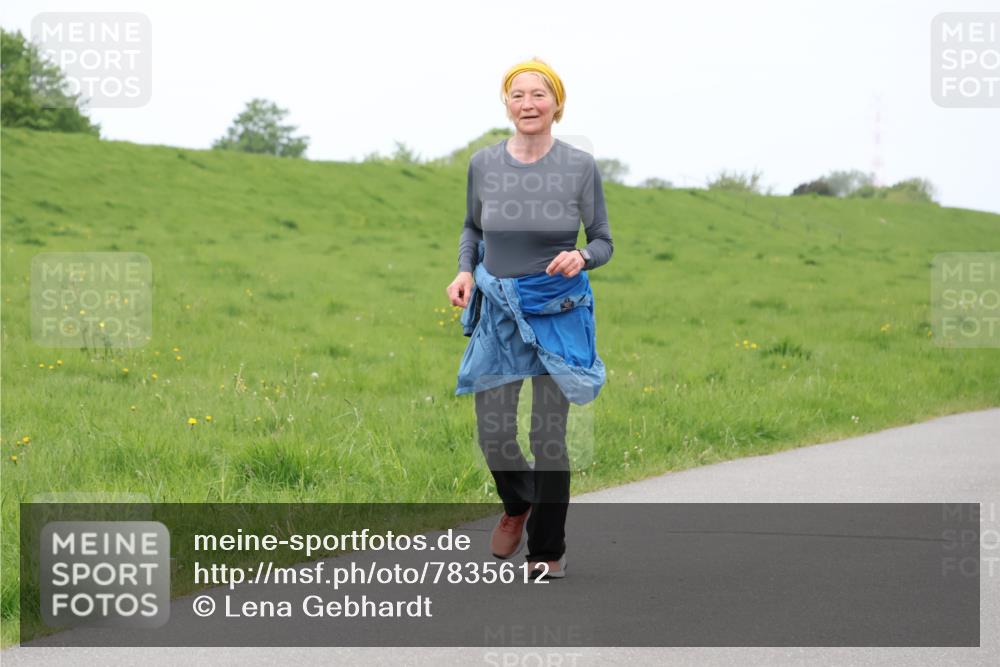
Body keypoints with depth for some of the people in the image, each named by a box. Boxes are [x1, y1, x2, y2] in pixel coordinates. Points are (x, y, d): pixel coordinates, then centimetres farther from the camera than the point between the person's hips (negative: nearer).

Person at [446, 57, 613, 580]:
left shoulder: (580, 166, -6)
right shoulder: (483, 164, 0)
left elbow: (603, 243, 2)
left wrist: (581, 257, -20)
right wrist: (464, 270, -1)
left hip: (558, 312, -2)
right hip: (497, 310, 2)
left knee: (548, 434, 0)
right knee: (492, 431, 2)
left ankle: (548, 550, 16)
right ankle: (518, 505, 36)